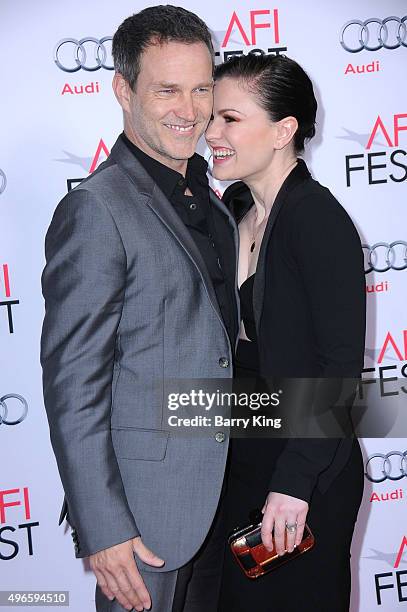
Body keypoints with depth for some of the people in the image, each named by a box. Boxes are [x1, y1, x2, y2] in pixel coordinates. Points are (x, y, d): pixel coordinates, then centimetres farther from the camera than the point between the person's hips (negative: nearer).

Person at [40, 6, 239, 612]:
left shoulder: (204, 197, 9)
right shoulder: (97, 209, -19)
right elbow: (73, 384, -20)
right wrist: (102, 531, -20)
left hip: (216, 488, 8)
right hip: (144, 501, -8)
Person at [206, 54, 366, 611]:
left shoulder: (319, 219, -20)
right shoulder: (235, 206, 3)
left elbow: (342, 361, -21)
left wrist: (294, 481, -22)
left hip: (306, 468, -7)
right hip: (238, 457, 7)